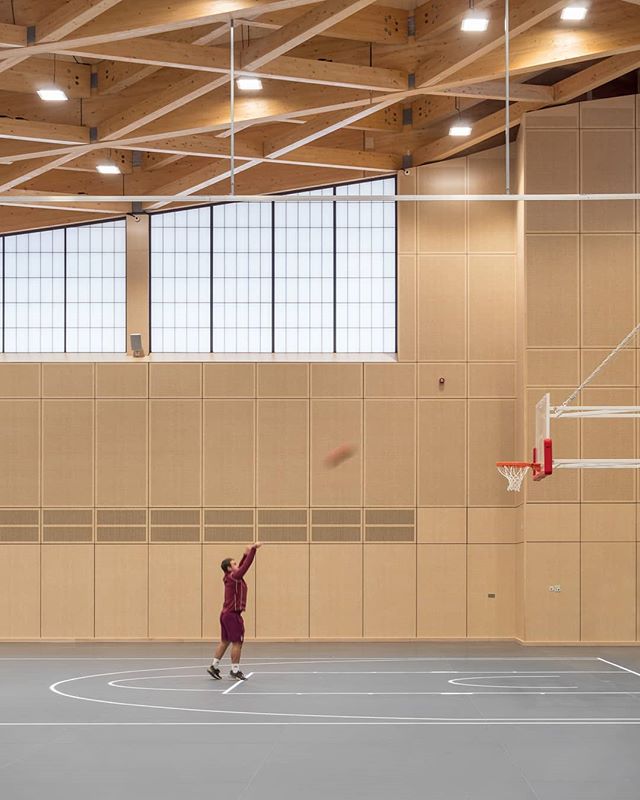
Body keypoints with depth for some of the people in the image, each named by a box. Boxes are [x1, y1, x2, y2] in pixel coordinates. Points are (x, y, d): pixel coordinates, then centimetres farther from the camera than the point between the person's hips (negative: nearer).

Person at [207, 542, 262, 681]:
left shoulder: (230, 577, 11)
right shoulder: (234, 577, -14)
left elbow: (241, 567, 26)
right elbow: (246, 565, -20)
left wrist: (246, 554, 20)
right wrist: (253, 549, -18)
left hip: (226, 614, 10)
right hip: (233, 614, -10)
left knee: (225, 641, 13)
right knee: (237, 643, -5)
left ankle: (214, 667, 14)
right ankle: (235, 671, -2)